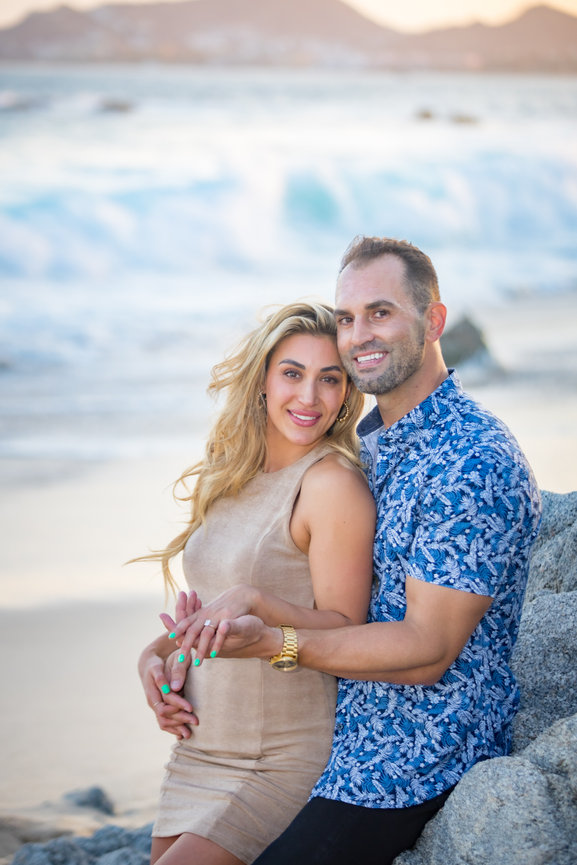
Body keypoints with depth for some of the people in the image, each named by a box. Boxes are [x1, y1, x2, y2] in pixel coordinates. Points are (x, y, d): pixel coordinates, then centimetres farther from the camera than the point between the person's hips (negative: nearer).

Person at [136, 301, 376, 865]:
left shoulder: (333, 484, -14)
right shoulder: (232, 479, 9)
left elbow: (343, 632, -16)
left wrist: (253, 600, -31)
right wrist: (156, 654, 0)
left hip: (287, 766, -7)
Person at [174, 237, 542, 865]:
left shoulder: (477, 464, -21)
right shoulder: (367, 439, 10)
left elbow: (426, 650, -24)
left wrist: (272, 643, -33)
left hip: (417, 764, -9)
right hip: (345, 737, 9)